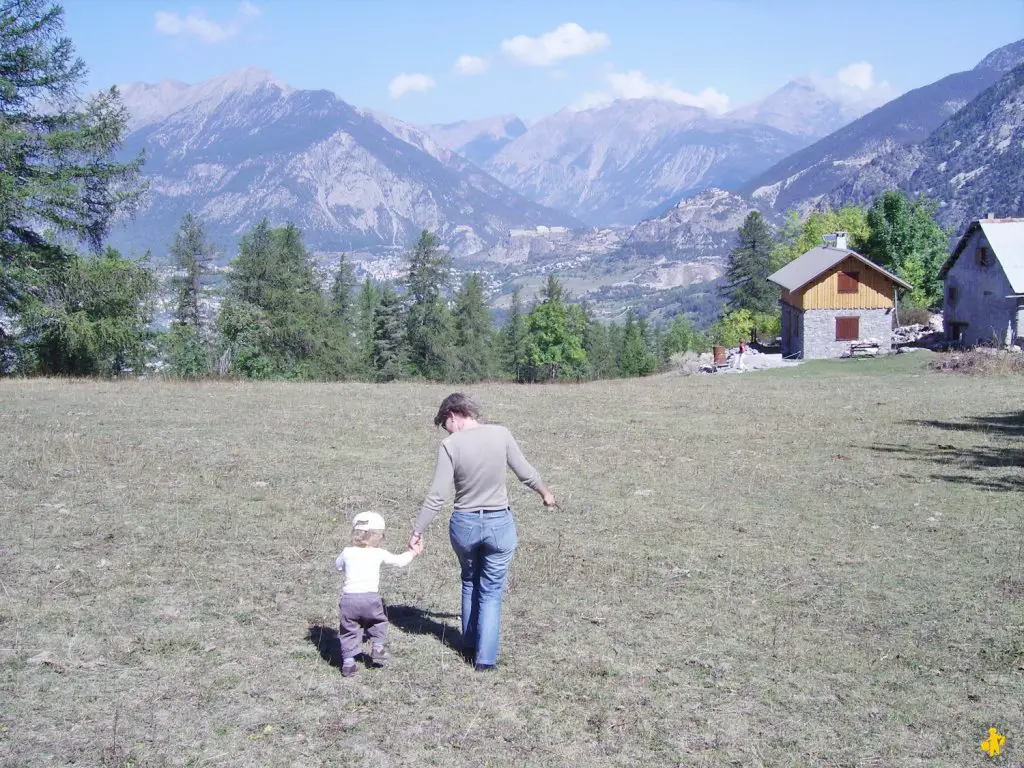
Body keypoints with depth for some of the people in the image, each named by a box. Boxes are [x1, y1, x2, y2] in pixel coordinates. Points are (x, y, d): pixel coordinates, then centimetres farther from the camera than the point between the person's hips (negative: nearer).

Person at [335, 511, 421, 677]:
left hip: (348, 598, 1)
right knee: (378, 621, 25)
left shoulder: (347, 553, 6)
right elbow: (400, 561, 13)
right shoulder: (379, 554, 2)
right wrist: (412, 553, 33)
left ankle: (348, 660, 6)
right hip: (370, 597, -1)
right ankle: (378, 646, 16)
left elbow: (338, 566, 26)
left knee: (349, 631, 10)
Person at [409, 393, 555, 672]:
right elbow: (525, 473, 2)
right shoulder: (500, 434, -8)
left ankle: (469, 645, 34)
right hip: (499, 524, 0)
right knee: (491, 592, 11)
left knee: (470, 584, 24)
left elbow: (436, 496, -13)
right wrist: (545, 492, 21)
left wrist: (417, 531, -3)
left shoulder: (450, 445, -14)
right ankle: (485, 658, 12)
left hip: (464, 524, 0)